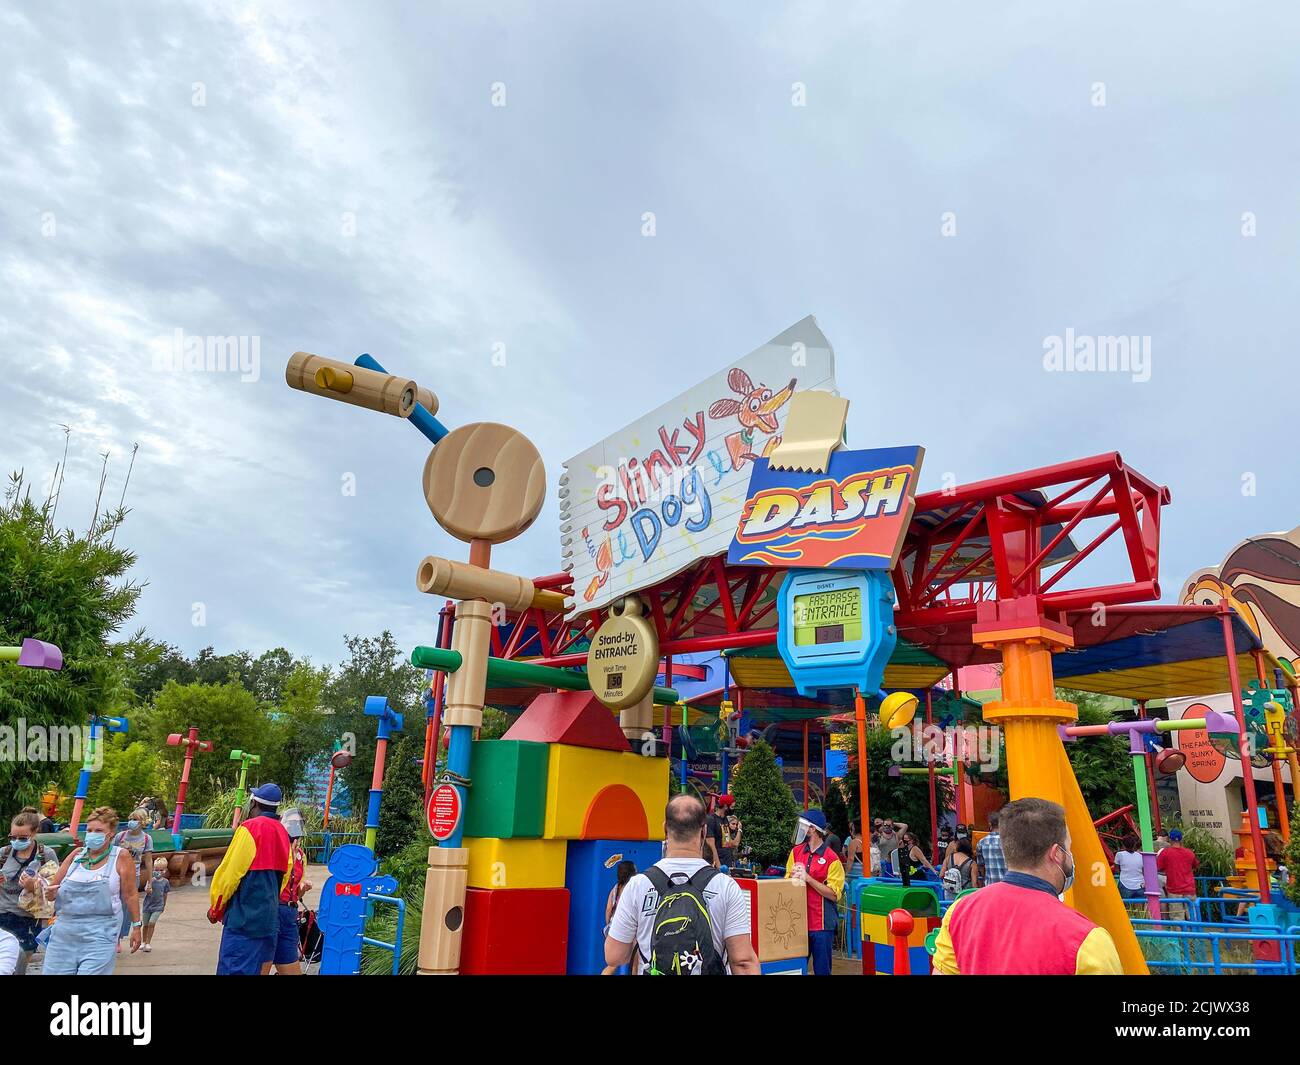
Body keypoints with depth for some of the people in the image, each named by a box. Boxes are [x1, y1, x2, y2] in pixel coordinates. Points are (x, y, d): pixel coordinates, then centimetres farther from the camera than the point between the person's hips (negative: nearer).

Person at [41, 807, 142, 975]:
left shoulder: (121, 857, -3)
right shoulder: (76, 854, 7)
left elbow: (131, 895, 0)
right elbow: (53, 888, 15)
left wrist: (136, 926, 1)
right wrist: (50, 893, -8)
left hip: (99, 934, -4)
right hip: (65, 931, 4)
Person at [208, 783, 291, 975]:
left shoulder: (250, 828, -11)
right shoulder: (281, 832, 10)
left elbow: (229, 873, -10)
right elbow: (284, 876, 12)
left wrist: (216, 908, 3)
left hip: (244, 917, -7)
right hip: (270, 917, 8)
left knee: (233, 969, -7)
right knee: (255, 970, 15)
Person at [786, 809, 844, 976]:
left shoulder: (832, 859, -8)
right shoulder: (796, 852, 7)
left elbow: (833, 894, -12)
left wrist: (807, 878, -18)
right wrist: (794, 877, -8)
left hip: (821, 924, -5)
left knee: (821, 969, 5)